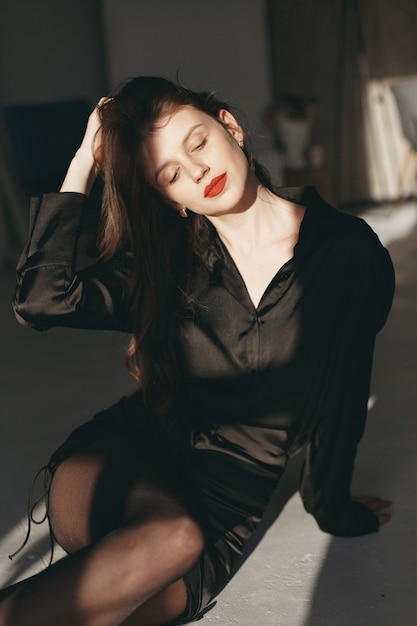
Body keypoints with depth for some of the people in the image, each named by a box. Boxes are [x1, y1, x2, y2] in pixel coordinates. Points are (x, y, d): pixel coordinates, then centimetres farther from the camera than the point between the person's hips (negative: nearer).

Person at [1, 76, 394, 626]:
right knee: (171, 537, -36)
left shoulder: (349, 254, -6)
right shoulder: (169, 257, 1)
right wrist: (83, 166, -8)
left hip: (233, 486, 0)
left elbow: (341, 395, 3)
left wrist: (333, 507, 15)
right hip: (134, 446, 0)